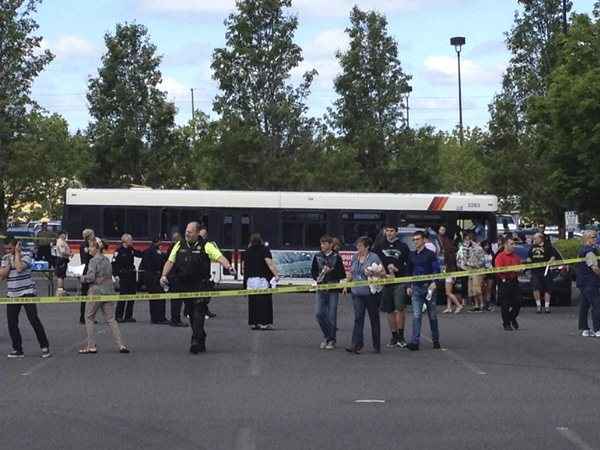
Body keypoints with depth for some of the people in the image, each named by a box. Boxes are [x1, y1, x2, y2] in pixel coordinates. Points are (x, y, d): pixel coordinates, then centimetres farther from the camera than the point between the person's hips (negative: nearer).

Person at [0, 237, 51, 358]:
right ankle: (17, 349, 13)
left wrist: (17, 253, -17)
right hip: (12, 295, 6)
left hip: (27, 293, -6)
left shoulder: (25, 257, -8)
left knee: (34, 320, -8)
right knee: (12, 323, 3)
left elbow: (19, 268, -28)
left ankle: (45, 347, -1)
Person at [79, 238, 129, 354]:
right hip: (109, 291, 7)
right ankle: (121, 345, 0)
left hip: (96, 291, -7)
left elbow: (90, 277, -19)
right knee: (111, 319, 8)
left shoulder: (93, 261, -12)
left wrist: (83, 277, -1)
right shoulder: (107, 260, 10)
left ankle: (91, 346, 6)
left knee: (89, 318, 8)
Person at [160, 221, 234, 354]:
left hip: (200, 286, -4)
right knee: (191, 314, 10)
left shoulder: (206, 246, -1)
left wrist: (228, 266, -31)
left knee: (198, 313, -10)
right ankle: (202, 341, 21)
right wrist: (164, 275, -4)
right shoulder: (179, 245, 11)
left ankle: (196, 341, -10)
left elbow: (219, 257, -11)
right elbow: (170, 262, 10)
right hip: (184, 286, 5)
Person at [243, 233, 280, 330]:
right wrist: (276, 274, -11)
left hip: (250, 280, 4)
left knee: (252, 301, 8)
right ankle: (264, 323, -5)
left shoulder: (246, 252, 11)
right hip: (262, 279, -4)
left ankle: (253, 322, 8)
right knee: (264, 301, -1)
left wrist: (245, 278, 26)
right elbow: (270, 263, -13)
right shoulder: (265, 250, -3)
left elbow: (244, 266, 15)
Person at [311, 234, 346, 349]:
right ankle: (326, 336, 19)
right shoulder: (317, 256, 7)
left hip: (333, 289, -3)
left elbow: (342, 274, -5)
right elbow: (313, 271, 13)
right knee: (319, 314, -1)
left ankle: (332, 340, 10)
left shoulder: (336, 257, -3)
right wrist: (317, 278, -6)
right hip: (320, 289, 3)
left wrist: (331, 271, -18)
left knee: (331, 316, -2)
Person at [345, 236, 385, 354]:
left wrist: (373, 273, -27)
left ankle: (376, 346, 18)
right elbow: (351, 272, 23)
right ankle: (356, 344, -11)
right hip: (357, 293, 4)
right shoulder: (355, 257, 9)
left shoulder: (374, 257, -9)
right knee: (358, 317, -7)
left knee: (374, 319, 8)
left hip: (371, 293, -4)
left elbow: (383, 273, -12)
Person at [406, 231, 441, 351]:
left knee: (432, 315, 8)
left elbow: (436, 269, -6)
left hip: (428, 287, -3)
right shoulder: (412, 255, 10)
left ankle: (436, 340, 19)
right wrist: (409, 286, 13)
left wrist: (434, 282, -20)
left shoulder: (430, 254, -3)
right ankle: (415, 342, -11)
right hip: (416, 288, 3)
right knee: (416, 316, -7)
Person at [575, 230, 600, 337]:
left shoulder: (581, 250, 15)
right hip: (590, 282, -11)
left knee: (584, 305, 12)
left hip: (582, 281, 11)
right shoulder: (589, 250, -17)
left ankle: (584, 329, 18)